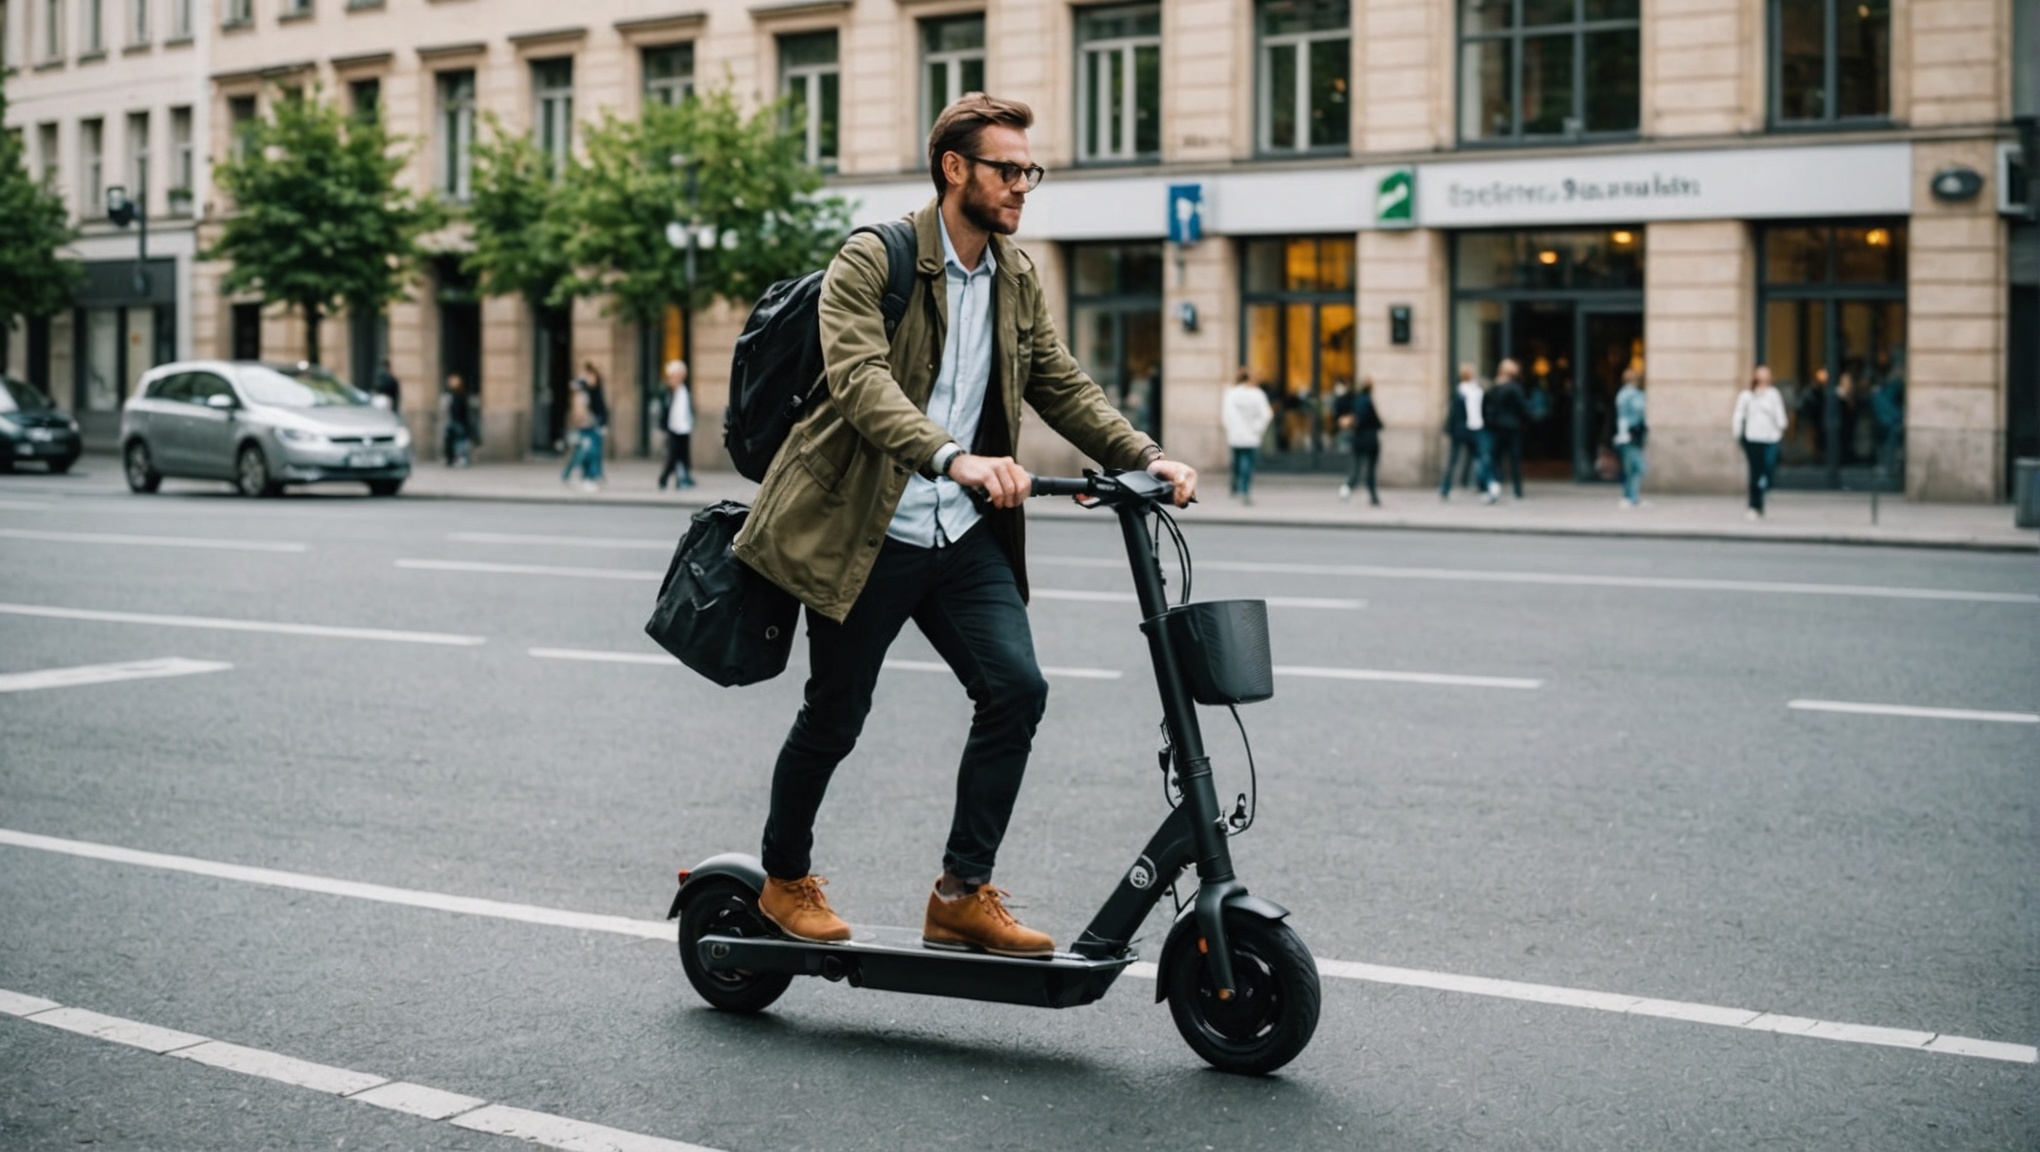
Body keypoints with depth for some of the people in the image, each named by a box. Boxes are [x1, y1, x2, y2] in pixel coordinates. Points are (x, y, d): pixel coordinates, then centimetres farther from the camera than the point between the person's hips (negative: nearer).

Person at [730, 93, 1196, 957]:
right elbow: (861, 379, -27)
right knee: (835, 717, 6)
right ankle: (786, 883, 30)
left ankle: (963, 894, 2)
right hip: (867, 531, -5)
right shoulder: (871, 261, -12)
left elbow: (1062, 387, 11)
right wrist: (955, 457, -42)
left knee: (1017, 689, -11)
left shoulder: (1019, 278, 10)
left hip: (966, 535, 6)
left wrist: (1145, 458, -5)